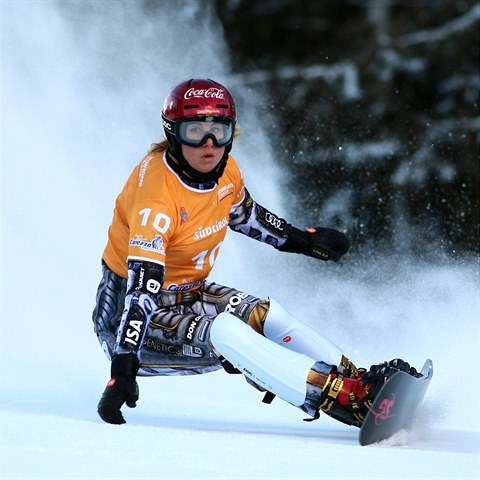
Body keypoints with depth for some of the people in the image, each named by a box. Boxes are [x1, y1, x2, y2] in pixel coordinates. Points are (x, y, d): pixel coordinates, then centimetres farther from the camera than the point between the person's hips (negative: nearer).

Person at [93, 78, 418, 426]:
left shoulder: (225, 171, -6)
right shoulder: (157, 192, -29)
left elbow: (244, 213, 19)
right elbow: (142, 287, -35)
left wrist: (303, 240, 25)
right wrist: (122, 367, -40)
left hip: (187, 294, 8)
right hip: (132, 313, -8)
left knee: (264, 316, -10)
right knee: (221, 332, -28)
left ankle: (357, 379, -12)